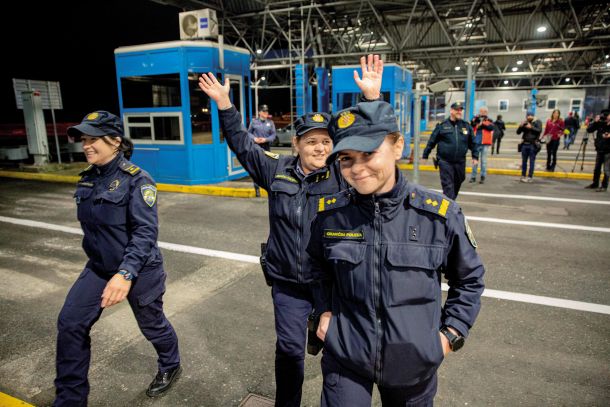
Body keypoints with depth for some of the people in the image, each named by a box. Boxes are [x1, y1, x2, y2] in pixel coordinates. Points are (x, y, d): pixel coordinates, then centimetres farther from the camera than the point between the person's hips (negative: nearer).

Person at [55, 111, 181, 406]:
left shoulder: (136, 180, -21)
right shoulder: (88, 178, 1)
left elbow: (146, 233, -28)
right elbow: (92, 224, 14)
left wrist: (125, 273, -39)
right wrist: (106, 267, 20)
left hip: (138, 270, -6)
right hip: (99, 268, 6)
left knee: (152, 324, 14)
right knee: (70, 324, -1)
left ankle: (170, 367, 44)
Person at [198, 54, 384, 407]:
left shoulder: (344, 172, -6)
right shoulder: (277, 170, -1)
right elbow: (242, 144, 4)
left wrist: (372, 97, -26)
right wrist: (224, 104, -2)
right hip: (288, 284, 1)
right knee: (289, 350, 14)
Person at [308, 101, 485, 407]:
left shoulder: (439, 214, -15)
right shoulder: (330, 213, -10)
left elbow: (469, 278, 2)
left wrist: (452, 332, -4)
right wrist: (324, 309, 1)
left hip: (415, 362, 0)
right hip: (345, 358, 0)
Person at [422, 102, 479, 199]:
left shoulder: (466, 126, 8)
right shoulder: (442, 126, -2)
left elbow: (472, 143, 15)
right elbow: (431, 141, 1)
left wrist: (475, 156, 13)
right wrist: (425, 155, 3)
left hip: (460, 162, 4)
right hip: (445, 161, -4)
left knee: (457, 183, 16)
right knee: (448, 185, -6)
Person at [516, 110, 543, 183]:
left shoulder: (537, 122, 2)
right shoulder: (524, 123, 12)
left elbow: (539, 130, -12)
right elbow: (518, 132, 9)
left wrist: (531, 127, -21)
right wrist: (520, 126, -9)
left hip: (533, 145, -4)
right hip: (525, 144, 4)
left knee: (532, 161, -2)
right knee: (524, 161, 8)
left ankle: (530, 176, 1)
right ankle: (523, 176, 15)